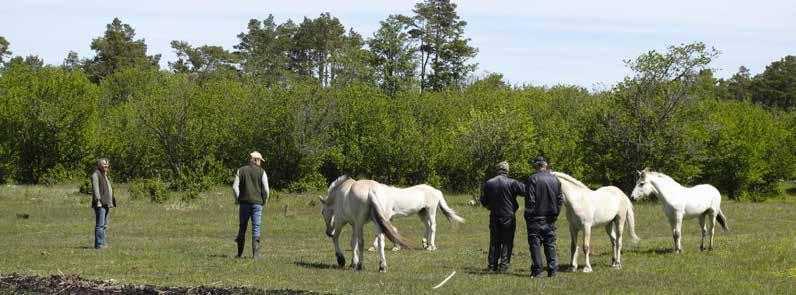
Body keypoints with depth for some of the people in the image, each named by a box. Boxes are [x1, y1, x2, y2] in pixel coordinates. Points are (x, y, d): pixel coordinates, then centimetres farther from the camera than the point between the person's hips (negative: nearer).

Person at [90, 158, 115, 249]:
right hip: (100, 205, -9)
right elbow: (95, 188, -15)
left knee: (104, 225, 10)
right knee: (100, 225, -12)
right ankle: (99, 244, -14)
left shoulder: (105, 176, 23)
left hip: (106, 204, 9)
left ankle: (102, 243, 14)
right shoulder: (96, 174, -5)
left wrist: (111, 203, 23)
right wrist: (97, 200, -24)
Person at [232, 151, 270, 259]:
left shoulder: (241, 171, 5)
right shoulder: (261, 172, -1)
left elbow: (235, 187, -3)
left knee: (242, 227, 11)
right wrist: (265, 200, 7)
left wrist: (238, 199, 7)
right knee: (256, 228, 0)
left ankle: (240, 253, 13)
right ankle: (255, 253, -6)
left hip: (244, 202, 2)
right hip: (257, 203, -2)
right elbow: (265, 189, -7)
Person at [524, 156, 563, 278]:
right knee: (550, 244, 11)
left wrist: (529, 214, -6)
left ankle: (537, 270, -3)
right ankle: (552, 270, 10)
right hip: (550, 218, 5)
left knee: (535, 244, 0)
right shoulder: (555, 180, 6)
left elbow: (530, 199, -14)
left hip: (536, 217, -5)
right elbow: (560, 199, 8)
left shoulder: (532, 179, -11)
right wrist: (555, 214, 15)